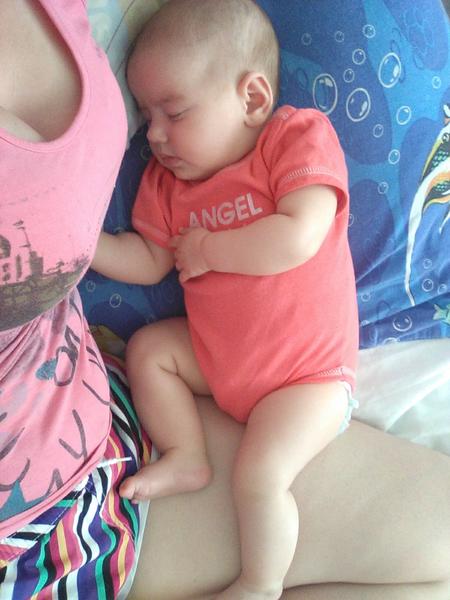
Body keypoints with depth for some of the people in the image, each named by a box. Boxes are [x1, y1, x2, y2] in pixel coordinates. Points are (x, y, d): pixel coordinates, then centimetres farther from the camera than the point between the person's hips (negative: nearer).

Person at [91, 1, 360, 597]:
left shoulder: (299, 135, -18)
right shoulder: (168, 179, -1)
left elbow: (296, 239, -32)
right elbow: (148, 262, 6)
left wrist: (207, 248, -20)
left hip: (308, 374, -6)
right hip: (215, 356, 7)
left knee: (259, 474, -19)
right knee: (147, 347, 8)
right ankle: (186, 459, 17)